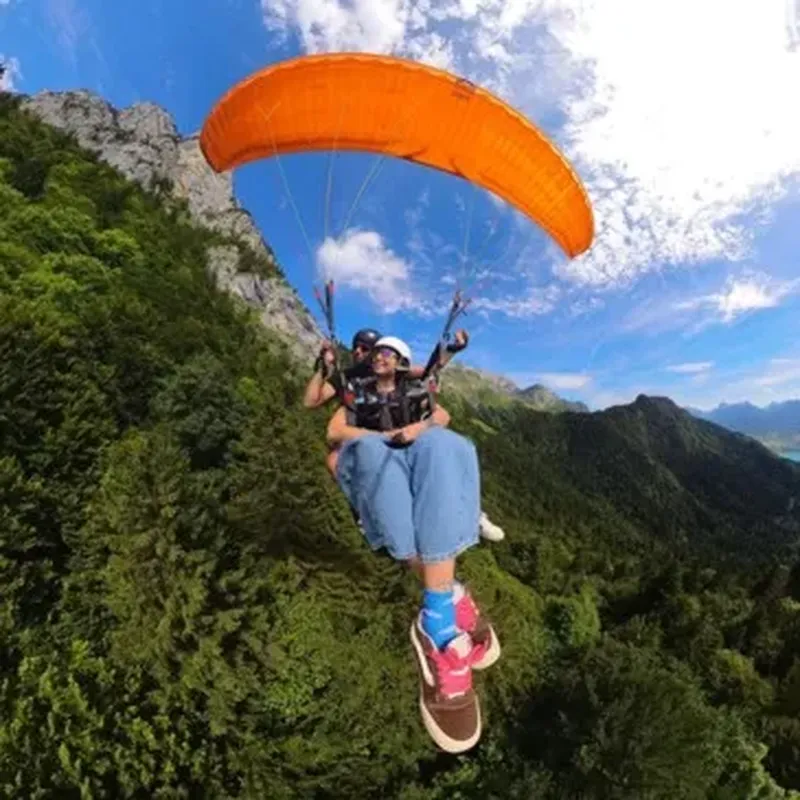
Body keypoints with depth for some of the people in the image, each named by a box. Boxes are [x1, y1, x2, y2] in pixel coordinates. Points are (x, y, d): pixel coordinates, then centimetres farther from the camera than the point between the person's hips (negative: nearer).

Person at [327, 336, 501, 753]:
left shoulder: (418, 390, 32)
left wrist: (421, 427, -10)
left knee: (438, 446, -38)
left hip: (423, 460, 1)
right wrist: (381, 437, -3)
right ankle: (450, 598, -42)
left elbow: (443, 417, 13)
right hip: (377, 468, 0)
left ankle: (436, 617, -47)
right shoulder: (358, 396, 31)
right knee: (370, 450, -39)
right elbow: (334, 432, 13)